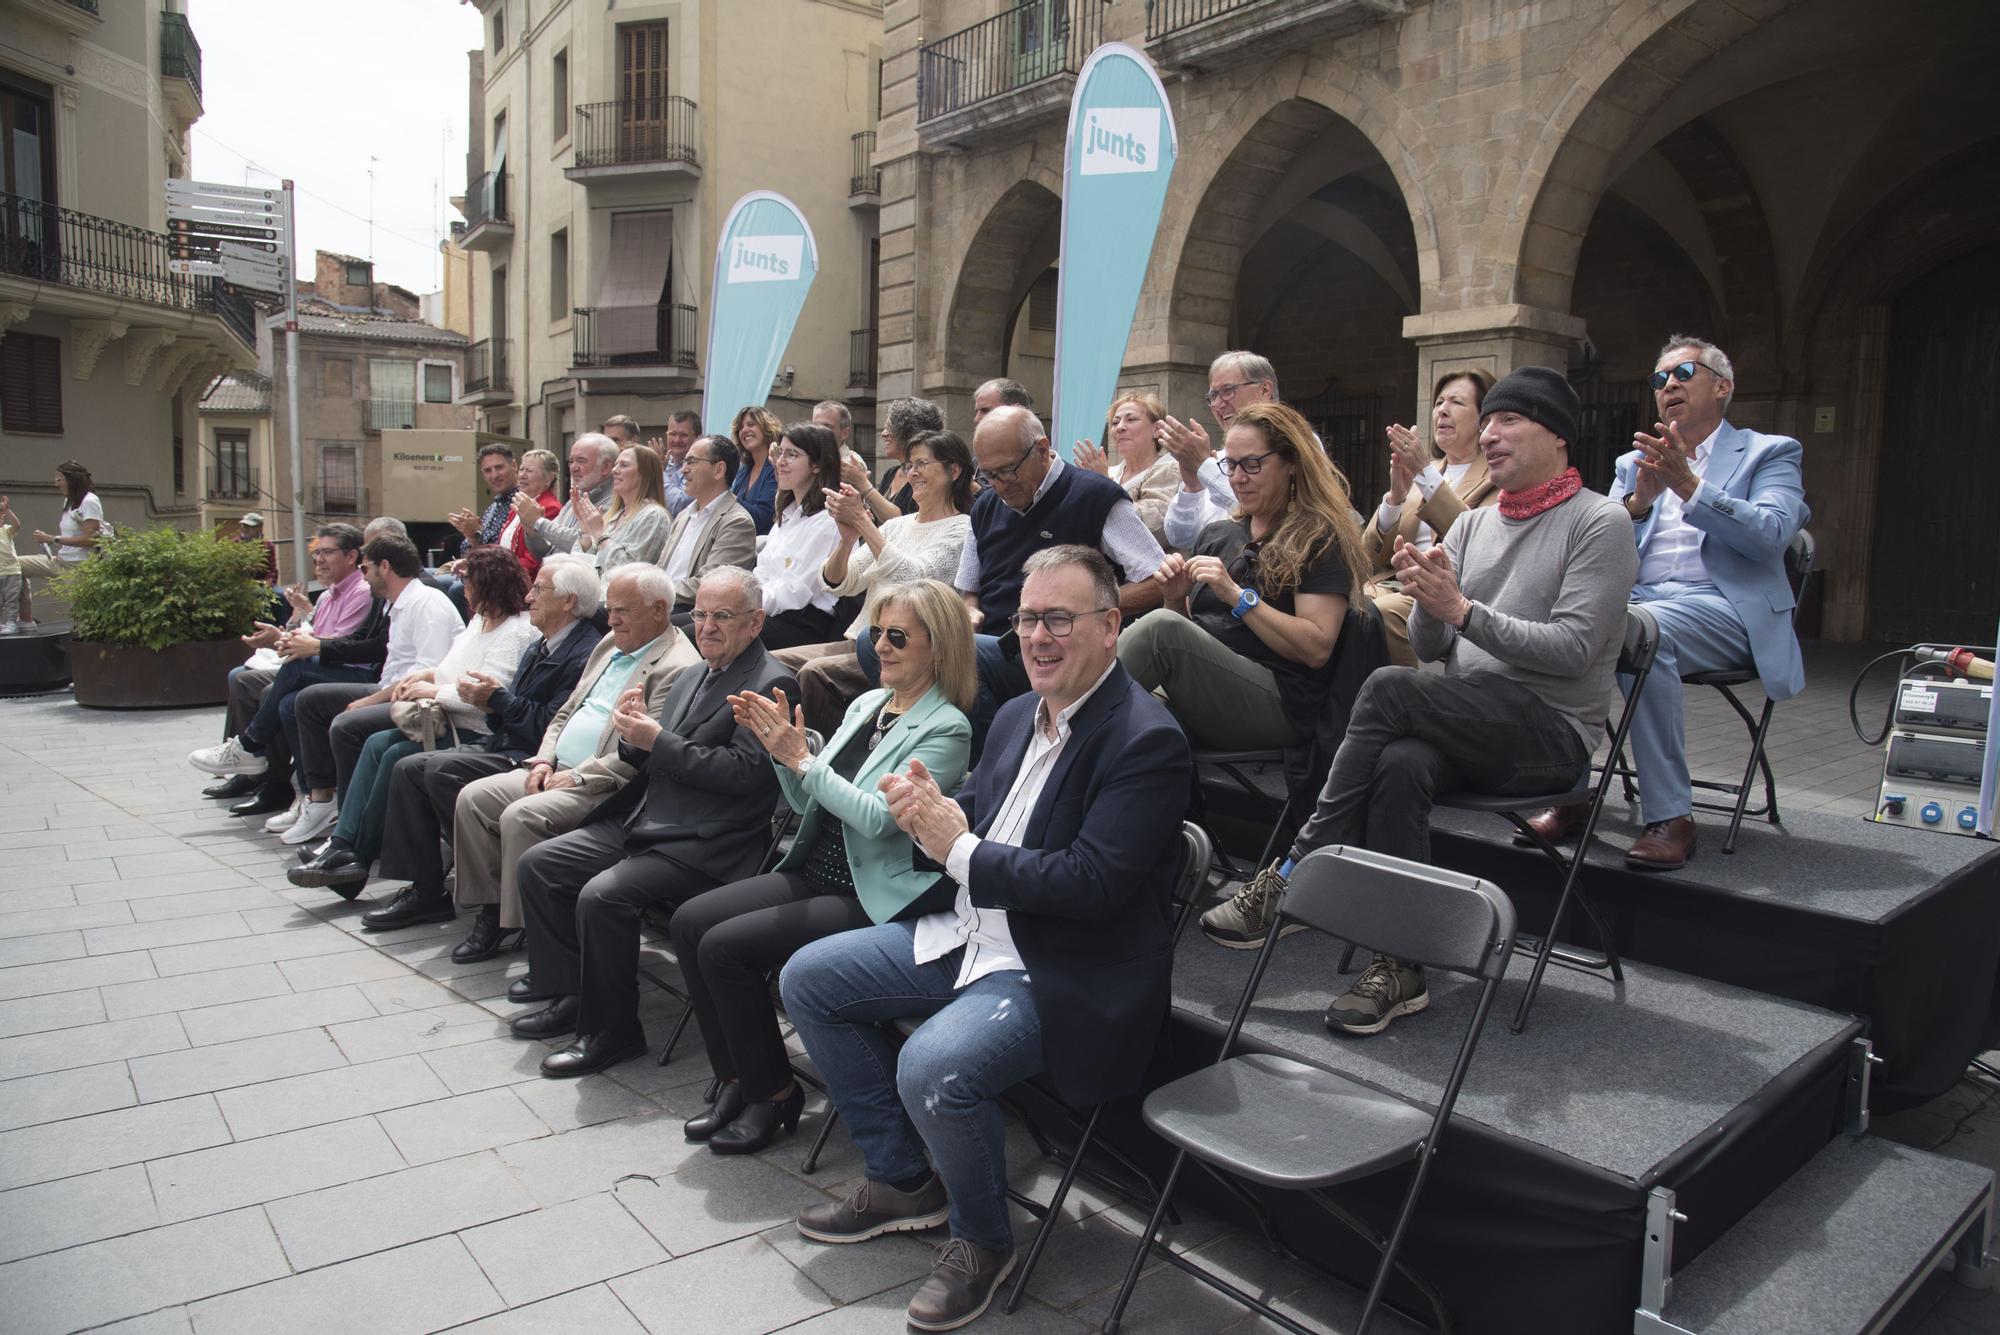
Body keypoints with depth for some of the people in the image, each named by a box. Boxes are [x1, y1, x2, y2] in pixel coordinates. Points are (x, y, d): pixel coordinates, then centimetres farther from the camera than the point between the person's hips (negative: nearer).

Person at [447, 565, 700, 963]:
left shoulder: (678, 668, -14)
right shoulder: (610, 645, 17)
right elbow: (566, 713, 23)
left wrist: (578, 777, -19)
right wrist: (544, 759, 5)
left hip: (604, 788, -9)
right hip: (557, 770, 10)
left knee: (520, 817, -26)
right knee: (472, 798, -2)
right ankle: (491, 911, 7)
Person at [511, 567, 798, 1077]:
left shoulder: (771, 685, -11)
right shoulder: (691, 679, 18)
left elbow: (744, 773, -21)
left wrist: (659, 740, -19)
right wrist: (635, 733, -3)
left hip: (703, 847, -10)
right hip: (644, 824, 10)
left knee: (602, 896, -26)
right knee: (537, 863, 6)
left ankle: (611, 1030, -7)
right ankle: (569, 996, 15)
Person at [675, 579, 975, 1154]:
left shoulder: (946, 729, -11)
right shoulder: (866, 704, 12)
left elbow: (879, 816, -21)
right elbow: (808, 802, 16)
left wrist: (800, 758, -19)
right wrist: (779, 746, -2)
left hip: (873, 899, -8)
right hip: (815, 872, 8)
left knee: (725, 945, -19)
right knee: (689, 922, -5)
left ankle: (773, 1093, 1)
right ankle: (737, 1079, 7)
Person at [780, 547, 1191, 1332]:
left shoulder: (1146, 740, -18)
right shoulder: (1018, 716, 9)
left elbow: (1092, 884, -26)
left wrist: (961, 849, -20)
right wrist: (930, 814, -8)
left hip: (1063, 972, -9)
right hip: (970, 935, 10)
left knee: (934, 1067, -32)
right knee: (808, 979, 10)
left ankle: (983, 1239, 1)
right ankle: (902, 1181, 20)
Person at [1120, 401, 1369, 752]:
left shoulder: (1320, 537, 2)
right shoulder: (1217, 534, 23)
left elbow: (1317, 649, -9)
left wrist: (1237, 596, -15)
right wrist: (1176, 599, 4)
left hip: (1278, 705, -6)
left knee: (1161, 627, -31)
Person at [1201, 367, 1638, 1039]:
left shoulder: (1600, 522, -1)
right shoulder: (1471, 525, 19)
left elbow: (1573, 649, -13)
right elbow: (1430, 648, 12)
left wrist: (1461, 609, -18)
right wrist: (1428, 601, -10)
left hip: (1552, 732, -5)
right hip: (1463, 726, 5)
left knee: (1389, 687, -29)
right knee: (1402, 763, -32)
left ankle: (1293, 877, -23)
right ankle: (1398, 968, -26)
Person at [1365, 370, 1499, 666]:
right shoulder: (1417, 474, 23)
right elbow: (1372, 555, 14)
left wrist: (1427, 473, -15)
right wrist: (1395, 497, -4)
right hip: (1391, 584, 5)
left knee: (1376, 616, -34)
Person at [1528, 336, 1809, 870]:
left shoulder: (1770, 453, 13)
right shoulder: (1634, 464, 25)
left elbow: (1771, 535, -7)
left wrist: (1689, 487, -17)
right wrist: (1638, 502, -9)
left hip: (1722, 608, -4)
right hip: (1634, 600, 4)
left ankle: (1670, 816, -29)